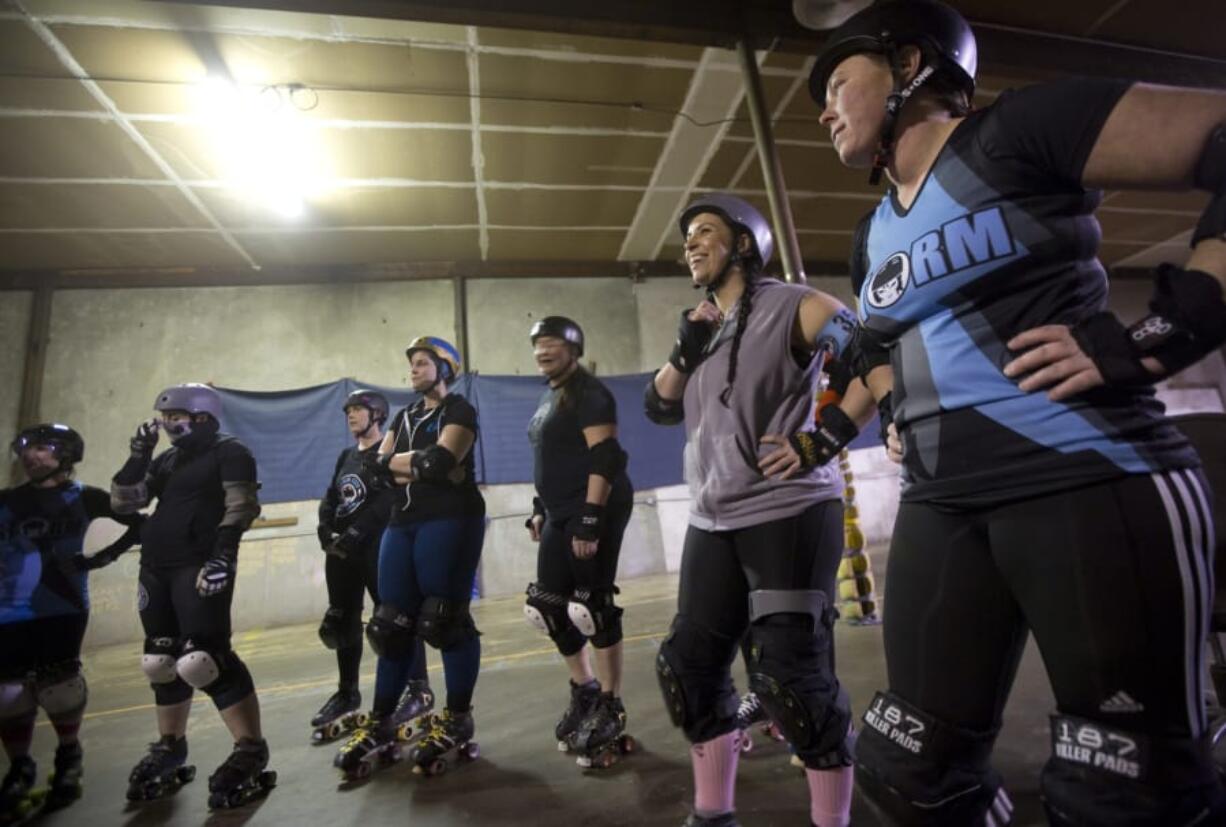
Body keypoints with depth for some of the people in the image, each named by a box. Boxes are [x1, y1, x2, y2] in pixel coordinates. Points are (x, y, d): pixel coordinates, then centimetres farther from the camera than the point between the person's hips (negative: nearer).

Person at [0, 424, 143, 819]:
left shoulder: (84, 498, 4)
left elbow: (140, 524, 5)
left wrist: (104, 556, -4)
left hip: (63, 608, -3)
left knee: (56, 683, -3)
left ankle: (68, 758, 19)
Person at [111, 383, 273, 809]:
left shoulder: (229, 452, -4)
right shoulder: (166, 460, 20)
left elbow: (241, 506, -15)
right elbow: (123, 502, 17)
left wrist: (223, 554, -26)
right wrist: (138, 456, 7)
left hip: (199, 566, -8)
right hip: (155, 567, 9)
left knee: (202, 658, -17)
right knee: (161, 659, 16)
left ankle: (250, 750, -10)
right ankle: (169, 747, 33)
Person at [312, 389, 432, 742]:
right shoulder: (346, 457, 19)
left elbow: (388, 500, -17)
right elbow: (330, 499, 14)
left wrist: (355, 533, -21)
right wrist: (326, 531, -3)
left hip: (377, 546, -8)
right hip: (342, 550, 8)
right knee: (342, 620, 14)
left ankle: (419, 689, 1)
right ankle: (347, 692, 28)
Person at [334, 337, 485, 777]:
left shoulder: (459, 409, 0)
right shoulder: (404, 415, 22)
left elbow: (441, 460, -17)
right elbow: (379, 465, 7)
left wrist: (397, 463, -2)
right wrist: (422, 464, -8)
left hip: (451, 521, -7)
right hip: (404, 522, 7)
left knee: (446, 618, -5)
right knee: (392, 622, 9)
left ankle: (458, 720, 9)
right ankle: (379, 723, 20)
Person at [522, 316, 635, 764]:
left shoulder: (588, 393, -11)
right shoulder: (550, 397, 18)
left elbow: (605, 458, -20)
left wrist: (590, 520, -25)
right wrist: (540, 509, 22)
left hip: (594, 513, -9)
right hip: (561, 516, 9)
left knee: (592, 607, -4)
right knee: (549, 606, 12)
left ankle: (610, 707, 14)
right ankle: (584, 689, 30)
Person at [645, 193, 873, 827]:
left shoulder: (792, 307, -4)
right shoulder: (704, 327, 17)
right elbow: (658, 409, 14)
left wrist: (828, 438, -16)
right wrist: (684, 351, -1)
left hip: (789, 514, -7)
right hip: (712, 522, 8)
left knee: (790, 676, -5)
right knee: (688, 665, 11)